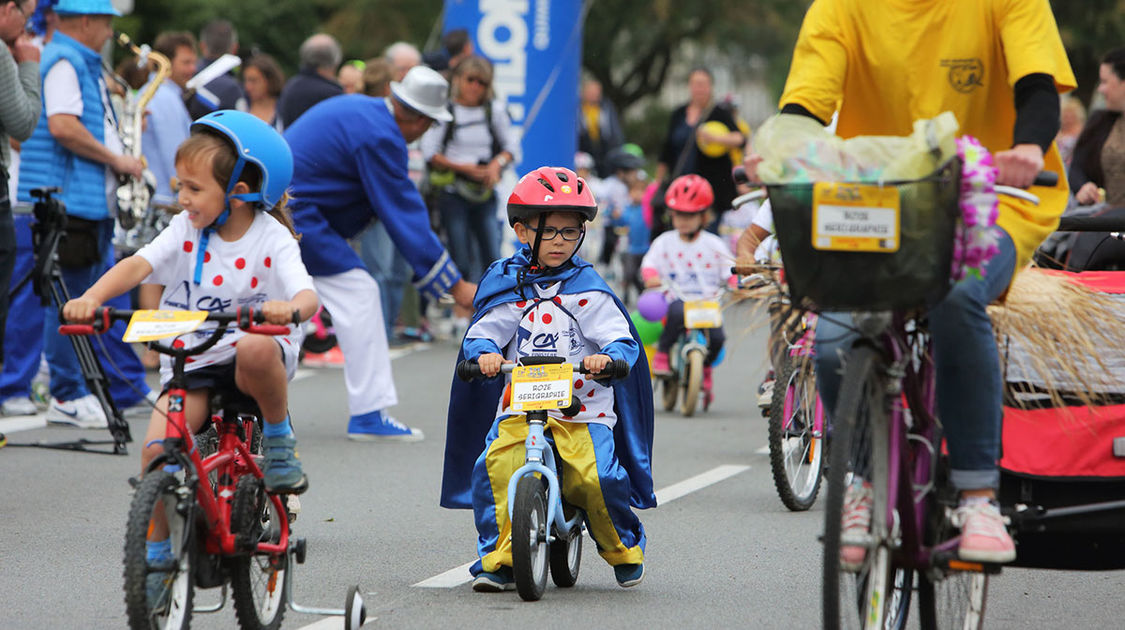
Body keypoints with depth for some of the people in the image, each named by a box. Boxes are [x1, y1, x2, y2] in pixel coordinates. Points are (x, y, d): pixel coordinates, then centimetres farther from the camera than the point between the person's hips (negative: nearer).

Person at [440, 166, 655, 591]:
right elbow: (481, 333, 4)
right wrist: (484, 353, -20)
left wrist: (609, 357, -26)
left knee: (596, 476, -20)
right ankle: (498, 559, -13)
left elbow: (622, 340, -3)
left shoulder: (588, 289, 4)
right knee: (495, 467, -24)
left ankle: (624, 551, 9)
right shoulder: (506, 285, 9)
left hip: (584, 411, -1)